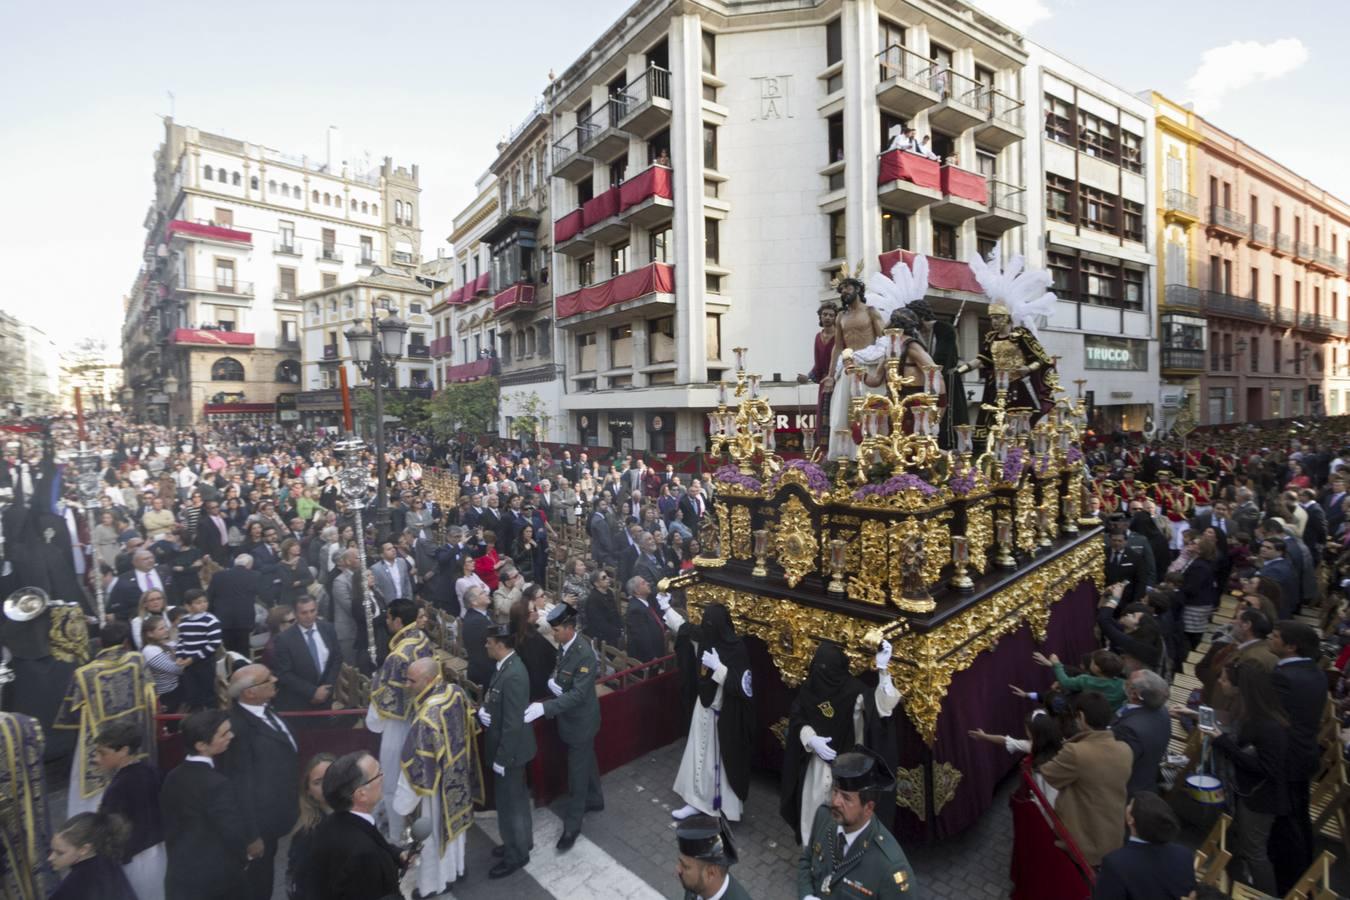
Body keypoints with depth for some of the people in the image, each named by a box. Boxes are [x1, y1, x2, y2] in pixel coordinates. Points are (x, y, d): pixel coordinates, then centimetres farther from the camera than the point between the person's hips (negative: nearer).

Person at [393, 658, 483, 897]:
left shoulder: (427, 716, -34)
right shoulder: (457, 692, -13)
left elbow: (416, 765, -26)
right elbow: (468, 728, 3)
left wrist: (403, 802, -13)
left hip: (438, 783, -7)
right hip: (459, 776, 7)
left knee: (434, 832, 15)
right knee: (455, 820, 25)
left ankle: (435, 883, 35)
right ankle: (457, 867, 45)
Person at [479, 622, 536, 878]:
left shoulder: (513, 675, -31)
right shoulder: (506, 666, 0)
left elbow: (513, 723, -28)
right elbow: (495, 702, 13)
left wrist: (501, 758, -20)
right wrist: (483, 710, -8)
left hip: (510, 749, -9)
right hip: (508, 746, 9)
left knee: (509, 802, 10)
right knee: (517, 796, 24)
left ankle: (516, 854, 29)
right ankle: (521, 841, 43)